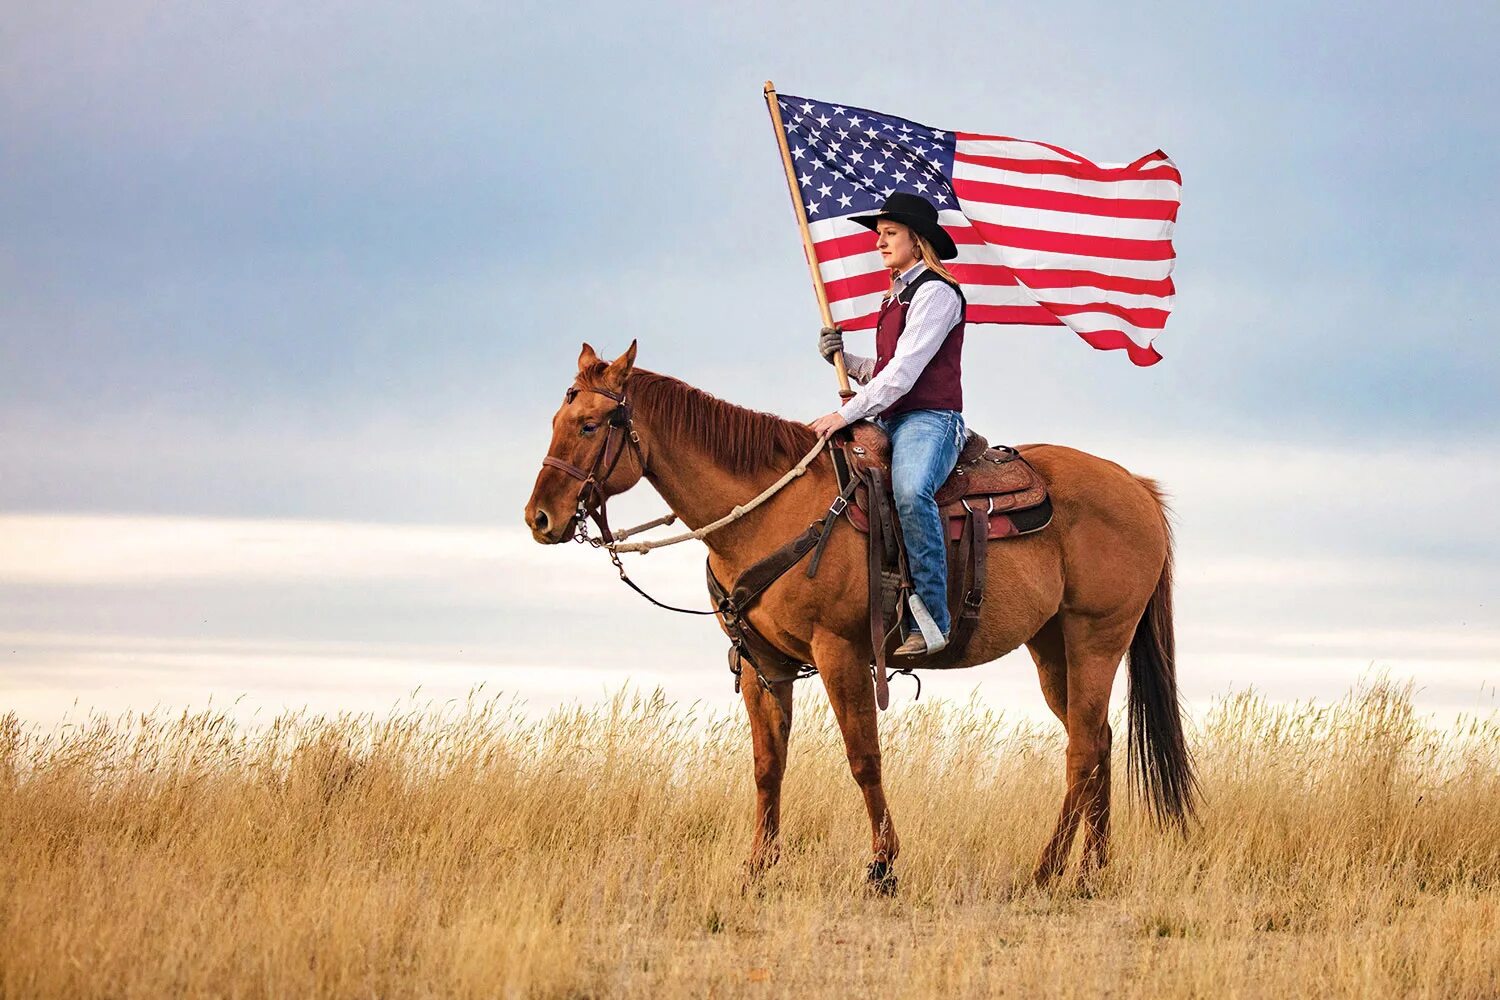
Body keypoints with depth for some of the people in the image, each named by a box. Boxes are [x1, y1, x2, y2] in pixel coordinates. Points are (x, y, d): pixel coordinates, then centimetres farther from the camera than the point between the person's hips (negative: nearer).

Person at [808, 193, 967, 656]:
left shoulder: (935, 293, -6)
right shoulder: (898, 298, 23)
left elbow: (903, 373, -15)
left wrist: (846, 414, -20)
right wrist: (841, 358, 10)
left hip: (930, 419, -10)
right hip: (891, 422, 10)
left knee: (910, 492, -37)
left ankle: (930, 618, -39)